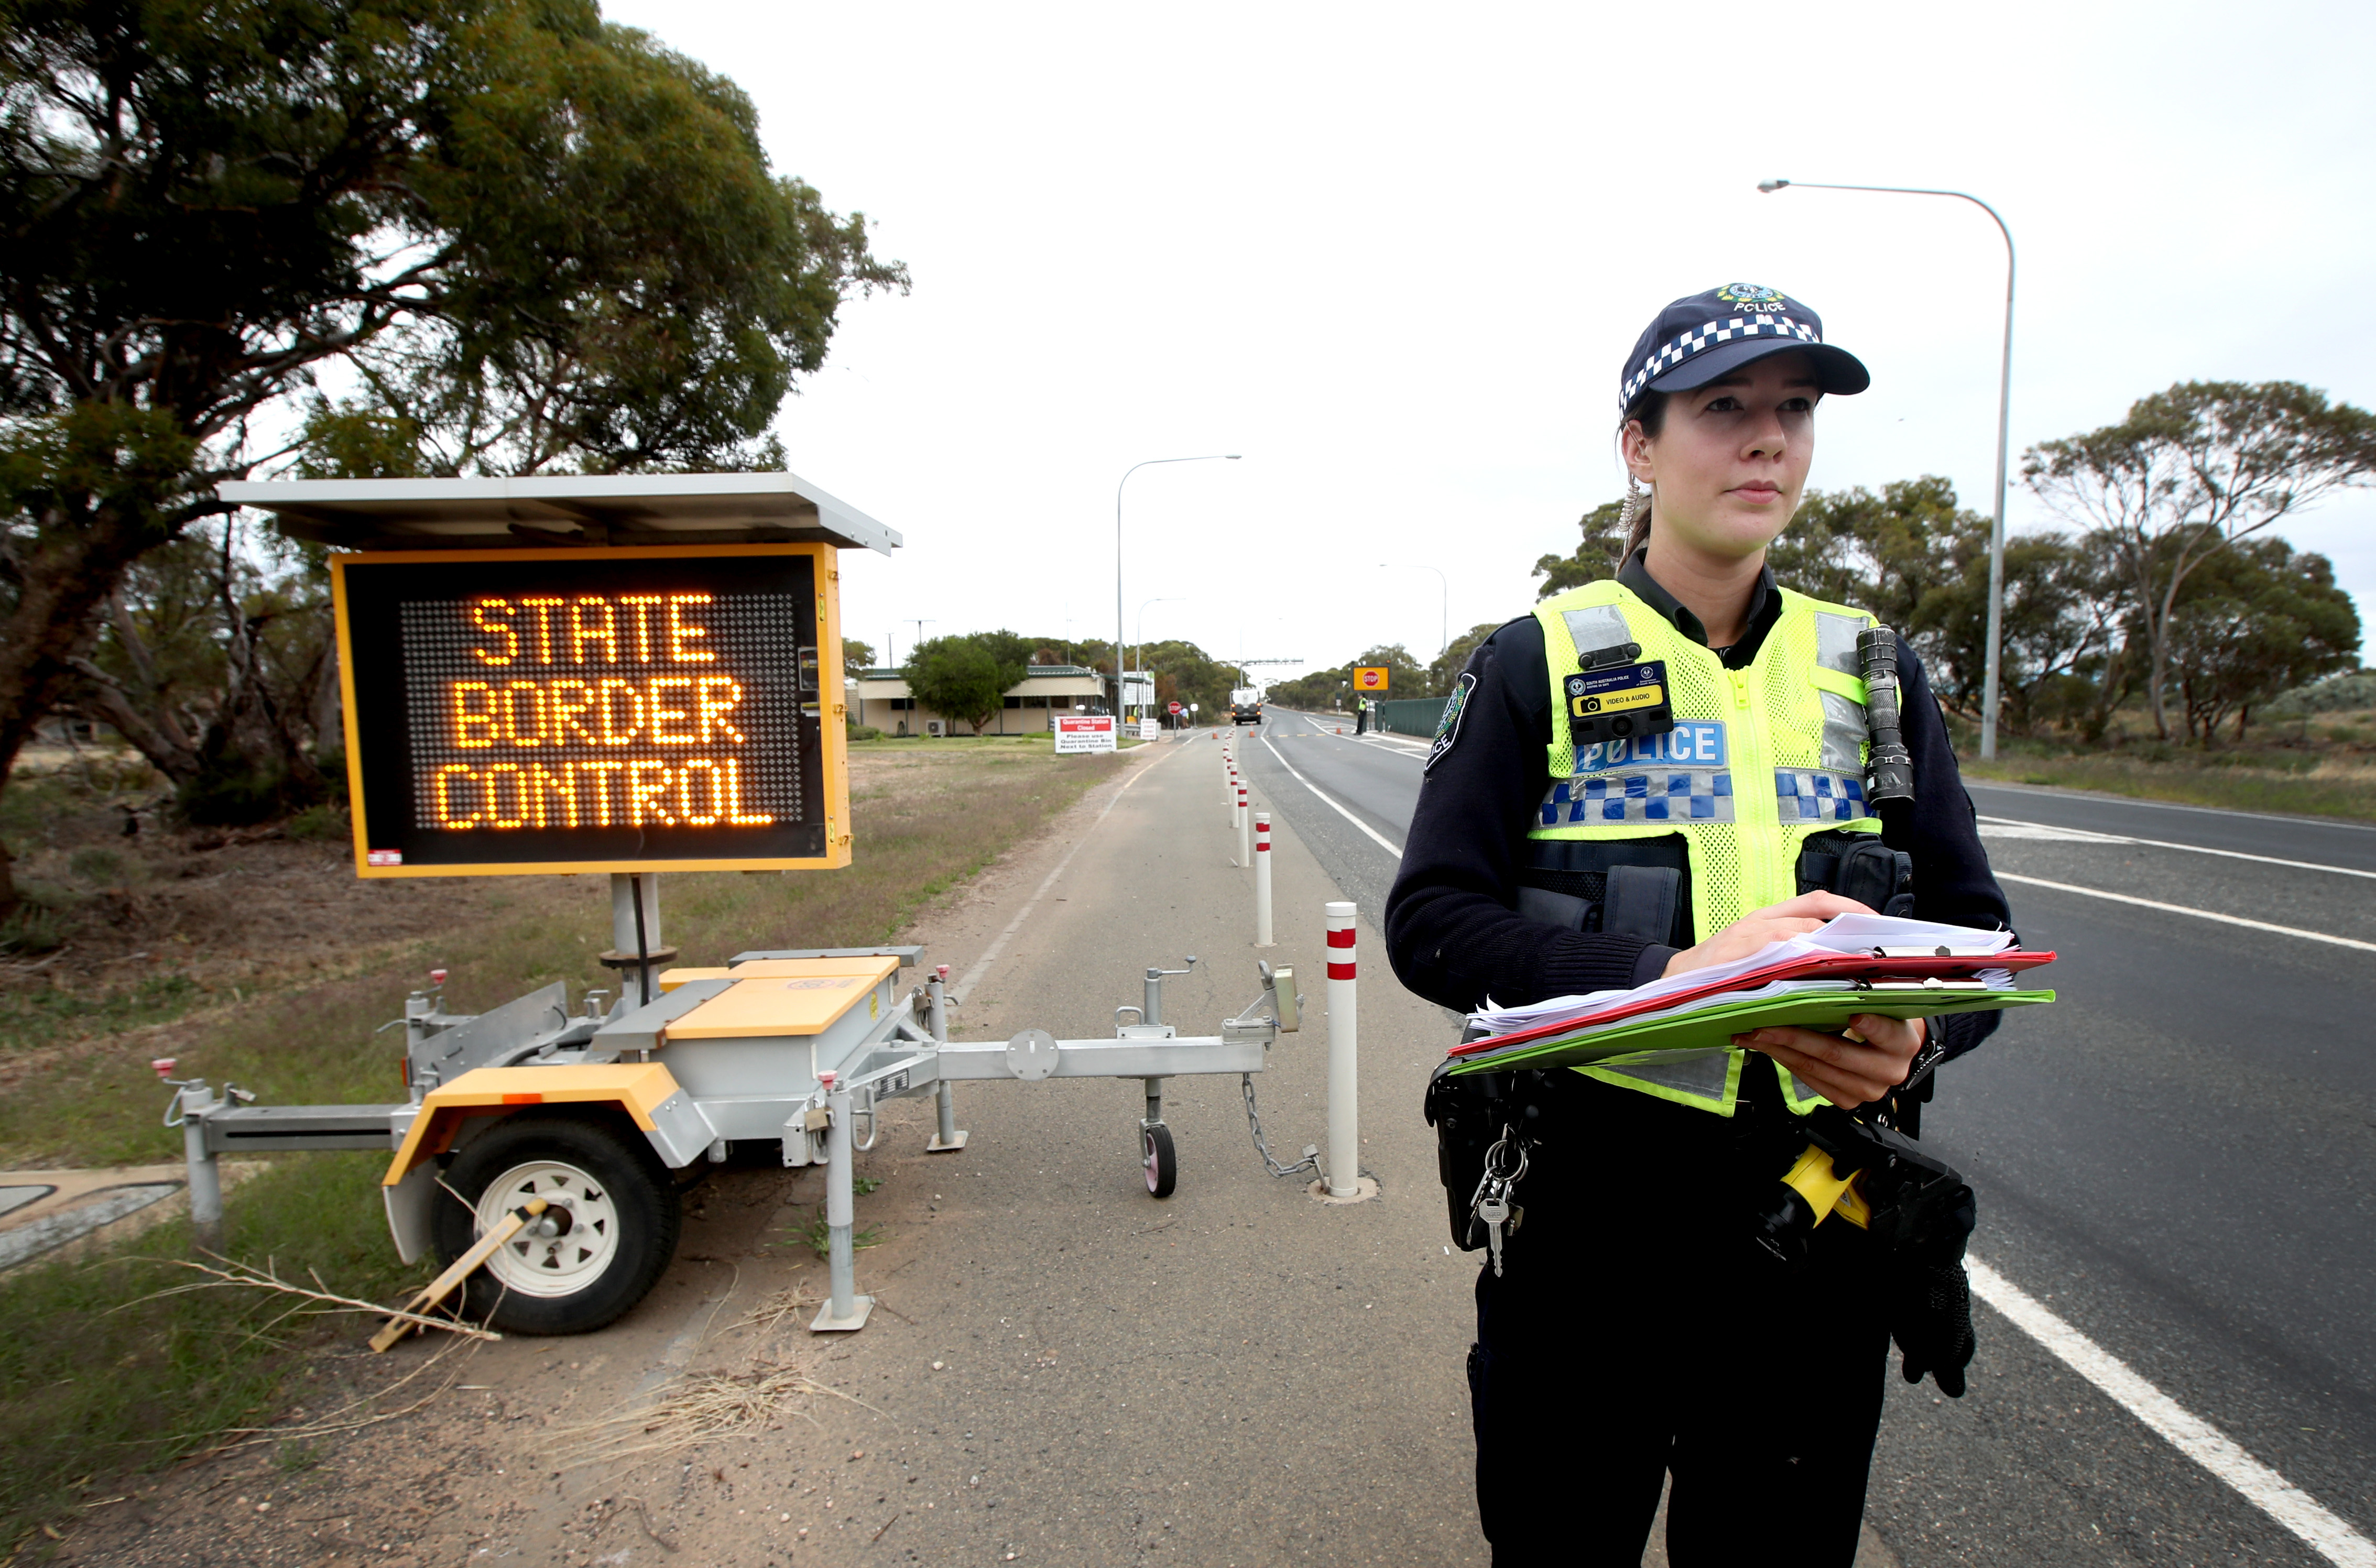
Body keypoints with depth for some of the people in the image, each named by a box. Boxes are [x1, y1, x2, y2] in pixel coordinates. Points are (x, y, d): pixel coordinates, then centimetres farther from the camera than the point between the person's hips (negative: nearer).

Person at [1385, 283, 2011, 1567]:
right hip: (1594, 1206, -3)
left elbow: (1975, 928, 7)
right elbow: (1429, 920, -12)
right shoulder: (1540, 663, -6)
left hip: (1820, 1213, 4)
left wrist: (1916, 1027, -16)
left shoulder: (1871, 670, 6)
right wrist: (1671, 978, -25)